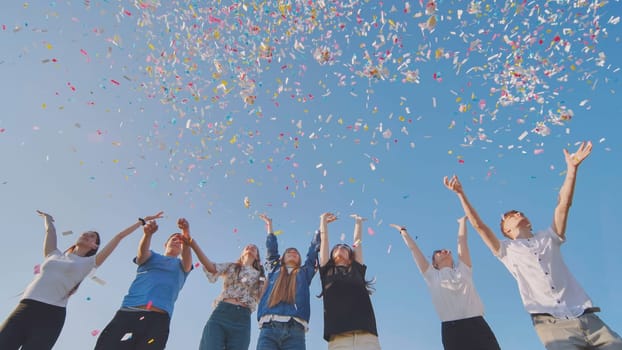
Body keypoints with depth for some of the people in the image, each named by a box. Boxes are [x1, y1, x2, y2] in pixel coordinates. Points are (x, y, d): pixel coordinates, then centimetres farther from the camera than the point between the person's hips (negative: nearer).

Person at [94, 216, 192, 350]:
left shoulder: (181, 266, 25)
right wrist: (147, 234, -22)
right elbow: (142, 251, 1)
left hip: (158, 317, 0)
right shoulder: (151, 256, 26)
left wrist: (186, 235, -19)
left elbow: (187, 257, 1)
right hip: (128, 312, 1)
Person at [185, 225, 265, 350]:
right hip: (221, 313, -1)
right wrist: (193, 244, -14)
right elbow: (211, 267, 1)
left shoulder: (259, 276, 25)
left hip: (242, 319, 1)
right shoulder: (230, 267, 21)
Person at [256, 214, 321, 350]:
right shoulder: (274, 270, 28)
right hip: (269, 328, 0)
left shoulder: (305, 272, 27)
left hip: (295, 330, 0)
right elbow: (272, 248, 34)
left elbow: (314, 248, 32)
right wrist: (269, 225, 46)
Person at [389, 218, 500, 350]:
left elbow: (462, 241, 24)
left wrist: (462, 221, 34)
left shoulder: (463, 270, 20)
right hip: (452, 330, -1)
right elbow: (414, 249, 20)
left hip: (477, 325, 2)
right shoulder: (432, 276, 15)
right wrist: (403, 231, 29)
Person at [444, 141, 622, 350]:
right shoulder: (506, 250, 14)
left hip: (587, 318, 3)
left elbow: (563, 205, 10)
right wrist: (461, 194, 1)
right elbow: (478, 225, 6)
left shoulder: (549, 238, 20)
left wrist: (572, 168, 3)